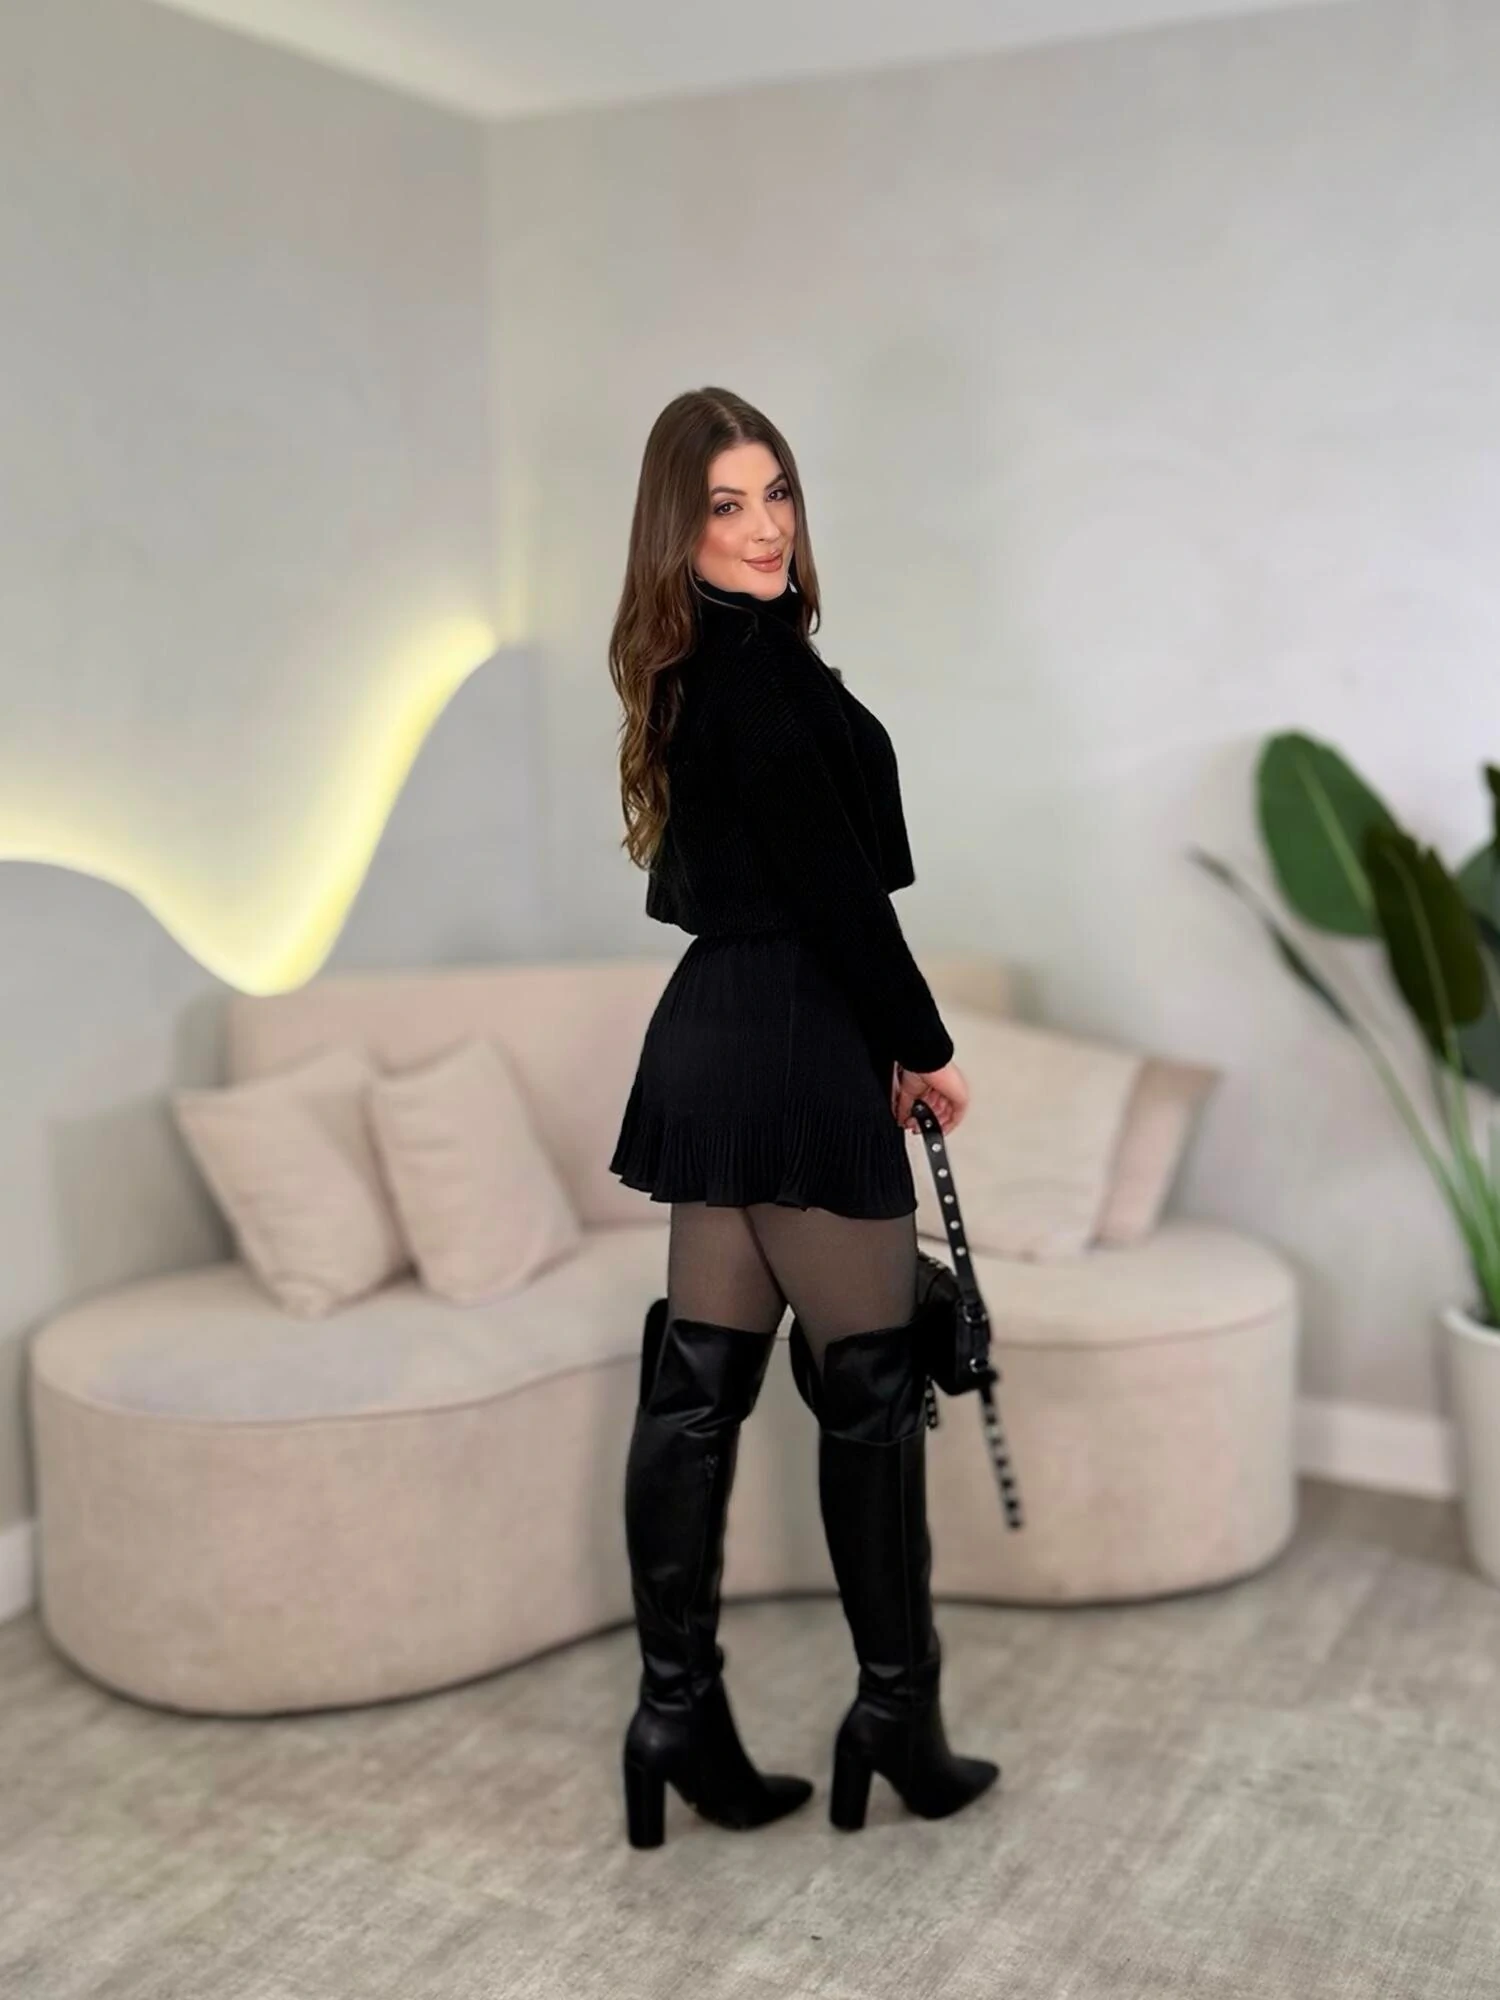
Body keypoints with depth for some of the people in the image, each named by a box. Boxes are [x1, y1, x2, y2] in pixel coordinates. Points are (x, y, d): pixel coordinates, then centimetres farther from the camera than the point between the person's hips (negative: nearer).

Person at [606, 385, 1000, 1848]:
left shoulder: (703, 666, 14)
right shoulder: (761, 667, -16)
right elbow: (833, 886, -18)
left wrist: (873, 1045, 17)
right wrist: (921, 1045, -7)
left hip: (714, 1038, 9)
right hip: (795, 1050, -9)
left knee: (697, 1382, 10)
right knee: (870, 1383, 4)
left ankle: (679, 1712, 19)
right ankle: (895, 1711, 18)